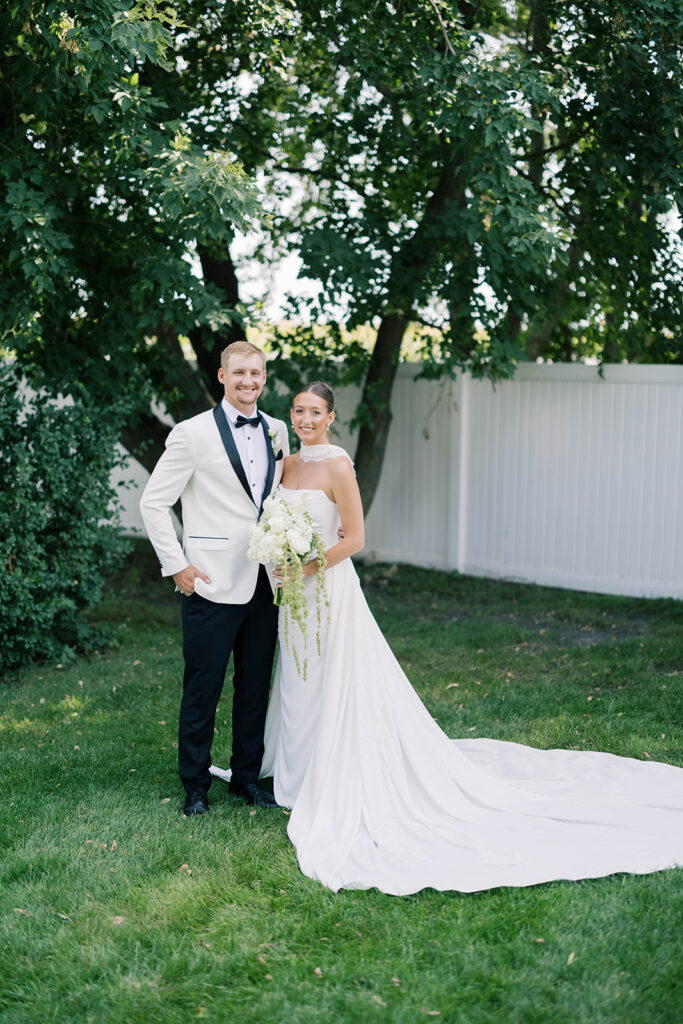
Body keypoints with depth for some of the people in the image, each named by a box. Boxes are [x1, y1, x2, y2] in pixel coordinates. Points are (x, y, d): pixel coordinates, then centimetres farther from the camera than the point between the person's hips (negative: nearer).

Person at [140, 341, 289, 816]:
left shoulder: (277, 432, 10)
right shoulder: (193, 433, -7)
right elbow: (154, 502, -5)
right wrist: (176, 564, -9)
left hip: (264, 581, 5)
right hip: (212, 582, -5)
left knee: (256, 686, 13)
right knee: (203, 688, 3)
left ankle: (247, 776, 28)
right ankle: (195, 784, 19)